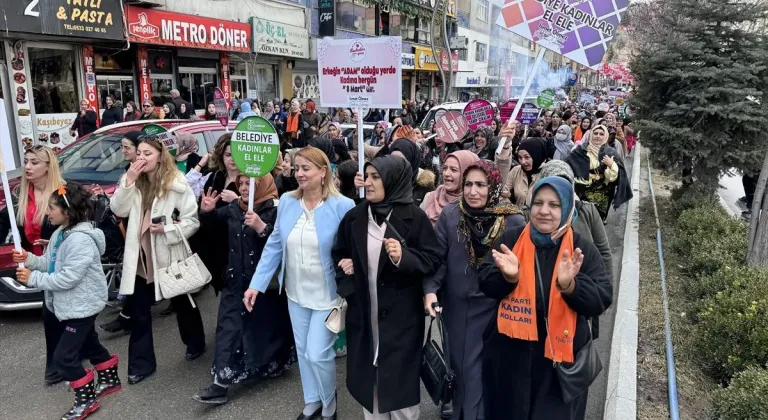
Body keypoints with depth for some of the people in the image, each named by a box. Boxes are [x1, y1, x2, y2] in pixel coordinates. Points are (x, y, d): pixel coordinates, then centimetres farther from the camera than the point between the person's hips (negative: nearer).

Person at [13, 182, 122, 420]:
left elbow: (68, 278, -29)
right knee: (89, 344, 23)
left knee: (64, 357, -4)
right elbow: (51, 263, 9)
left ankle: (86, 400, 12)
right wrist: (29, 259, -8)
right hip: (71, 304, 10)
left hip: (82, 305, -10)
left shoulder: (81, 240, -27)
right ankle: (110, 380, 41)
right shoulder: (61, 233, 5)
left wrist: (33, 279, -22)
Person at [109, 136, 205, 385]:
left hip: (168, 255, -4)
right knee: (139, 311, 7)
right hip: (140, 255, 4)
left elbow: (192, 221, -11)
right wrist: (128, 180, -14)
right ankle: (141, 364, 18)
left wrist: (167, 229, -24)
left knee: (182, 303, 15)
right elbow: (118, 210, -6)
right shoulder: (134, 182, 6)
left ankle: (196, 344, 39)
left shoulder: (177, 184, -11)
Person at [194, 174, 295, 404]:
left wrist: (261, 227, -35)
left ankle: (272, 366, 38)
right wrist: (206, 211, -1)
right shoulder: (234, 208, 5)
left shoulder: (275, 209, -14)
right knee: (228, 325, 3)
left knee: (267, 325, 11)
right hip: (236, 279, 5)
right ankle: (221, 383, 9)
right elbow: (212, 221, 20)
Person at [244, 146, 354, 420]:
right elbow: (274, 246, 2)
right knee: (303, 350, 17)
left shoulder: (342, 206, -18)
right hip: (296, 292, 5)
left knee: (318, 354, 0)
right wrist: (256, 284, -1)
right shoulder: (287, 202, -3)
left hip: (326, 294, -5)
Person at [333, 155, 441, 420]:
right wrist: (345, 284, 2)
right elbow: (339, 254, 16)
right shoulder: (354, 217, 3)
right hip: (363, 312, 4)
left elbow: (433, 260, -9)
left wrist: (403, 257, -24)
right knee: (368, 376, 13)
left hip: (401, 315, -4)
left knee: (400, 377, 5)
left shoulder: (415, 217, -9)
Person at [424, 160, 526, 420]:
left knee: (483, 368, 4)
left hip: (495, 308, -2)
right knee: (459, 364, 18)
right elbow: (437, 257, -4)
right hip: (456, 305, 3)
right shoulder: (450, 214, -7)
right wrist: (430, 289, -18)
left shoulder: (514, 221, -12)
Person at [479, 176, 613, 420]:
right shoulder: (510, 240, -1)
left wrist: (570, 285, -30)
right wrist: (507, 276, -27)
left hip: (560, 356, -1)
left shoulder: (583, 249, -4)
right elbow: (485, 285, -7)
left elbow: (602, 300, -11)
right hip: (509, 353, 1)